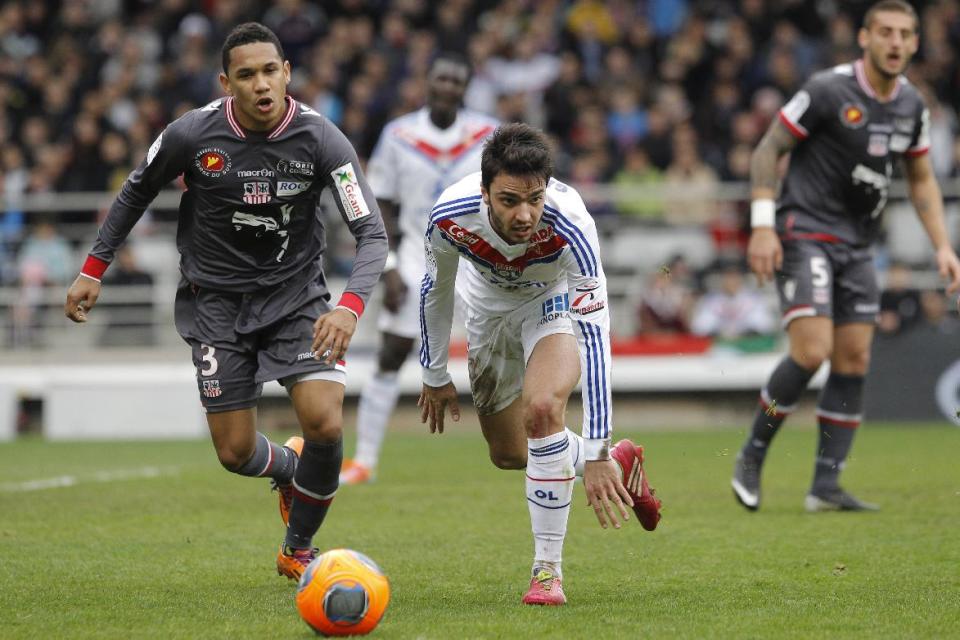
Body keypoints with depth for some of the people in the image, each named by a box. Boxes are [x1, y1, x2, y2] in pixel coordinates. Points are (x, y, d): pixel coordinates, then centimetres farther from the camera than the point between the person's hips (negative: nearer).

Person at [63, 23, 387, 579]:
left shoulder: (322, 140, -18)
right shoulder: (192, 135, -15)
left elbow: (372, 232, -20)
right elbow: (138, 191, 6)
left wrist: (351, 306, -37)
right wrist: (94, 269, 6)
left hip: (296, 292, -1)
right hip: (217, 299, 1)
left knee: (325, 426, -19)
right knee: (236, 452, -2)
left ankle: (297, 550, 8)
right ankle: (288, 468, 39)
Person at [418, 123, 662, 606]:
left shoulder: (570, 225, -41)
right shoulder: (449, 216, -33)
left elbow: (594, 335, -40)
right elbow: (435, 288, -9)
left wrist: (595, 453, -43)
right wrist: (434, 376, 2)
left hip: (554, 302, -4)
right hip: (488, 309, 4)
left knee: (542, 407, -32)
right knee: (508, 454, 13)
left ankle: (547, 569, -20)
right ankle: (620, 466, 41)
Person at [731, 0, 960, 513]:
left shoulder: (911, 105, 6)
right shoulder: (827, 90, -13)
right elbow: (768, 150, -8)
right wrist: (762, 225, -16)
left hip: (857, 246, 7)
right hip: (805, 234, -7)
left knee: (854, 361, 1)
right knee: (812, 351, -19)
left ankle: (826, 486, 5)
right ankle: (751, 457, -1)